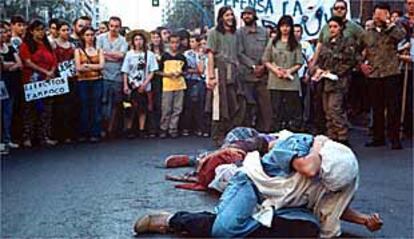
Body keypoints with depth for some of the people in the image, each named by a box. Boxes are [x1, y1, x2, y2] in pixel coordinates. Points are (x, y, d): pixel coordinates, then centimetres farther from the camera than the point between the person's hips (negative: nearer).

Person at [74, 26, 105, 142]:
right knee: (84, 108, 0)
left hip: (97, 81, 1)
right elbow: (78, 68, -2)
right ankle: (83, 134, 6)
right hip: (83, 82, -1)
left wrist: (87, 65, -7)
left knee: (96, 108, -1)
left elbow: (101, 65, -2)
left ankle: (95, 134, 3)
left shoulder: (99, 51, 13)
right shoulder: (78, 51, 10)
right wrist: (95, 66, -3)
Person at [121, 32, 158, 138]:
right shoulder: (129, 54, 0)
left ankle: (141, 130, 11)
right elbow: (125, 71, 1)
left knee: (142, 109, 5)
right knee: (131, 108, -2)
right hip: (131, 85, -1)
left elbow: (152, 72, 0)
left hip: (144, 86, 1)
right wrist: (125, 85, -7)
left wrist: (145, 84, -9)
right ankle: (129, 130, 5)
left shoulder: (149, 54, 0)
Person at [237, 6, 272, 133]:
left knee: (265, 103, 0)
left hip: (263, 73, 3)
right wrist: (253, 66, -11)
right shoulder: (239, 32, 3)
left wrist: (263, 66, -4)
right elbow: (240, 53, -3)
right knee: (248, 104, -2)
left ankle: (265, 130, 7)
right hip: (247, 73, -2)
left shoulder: (263, 32, 12)